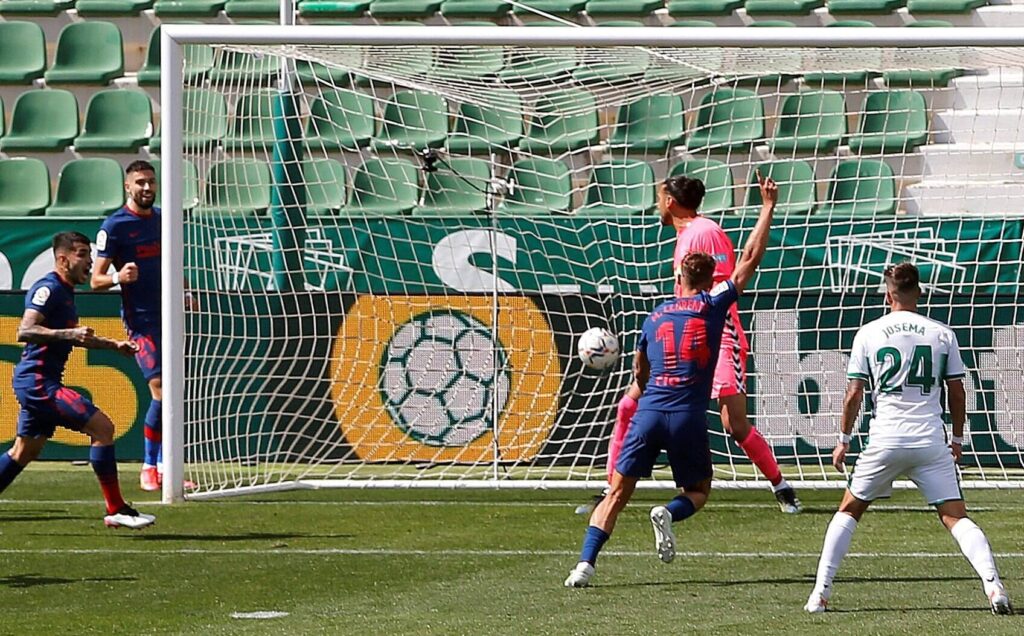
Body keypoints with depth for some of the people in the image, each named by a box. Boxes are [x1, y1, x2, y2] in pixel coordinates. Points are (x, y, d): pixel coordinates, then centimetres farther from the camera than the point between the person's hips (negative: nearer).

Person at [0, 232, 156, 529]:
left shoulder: (64, 292, 18)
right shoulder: (48, 289, -13)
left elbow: (72, 337, 34)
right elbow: (24, 331, -25)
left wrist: (114, 344, 28)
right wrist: (69, 334, -33)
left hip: (39, 383, 11)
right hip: (38, 380, -11)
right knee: (101, 426, -16)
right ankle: (116, 510, -14)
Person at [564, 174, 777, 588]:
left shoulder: (655, 317, 14)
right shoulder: (713, 305, 5)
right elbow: (751, 258, 8)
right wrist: (768, 207, 13)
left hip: (649, 412, 2)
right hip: (689, 417, -2)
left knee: (618, 492, 4)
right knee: (698, 491, 18)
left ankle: (586, 563, -13)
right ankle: (669, 513, -16)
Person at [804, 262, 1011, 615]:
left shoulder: (868, 333, 3)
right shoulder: (942, 334, 6)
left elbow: (854, 394, 3)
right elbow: (957, 393, 9)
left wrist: (844, 439, 14)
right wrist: (958, 439, 22)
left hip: (886, 440, 0)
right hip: (931, 441, 0)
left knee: (849, 511, 15)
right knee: (956, 517, 1)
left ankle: (820, 593, 9)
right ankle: (993, 585, -18)